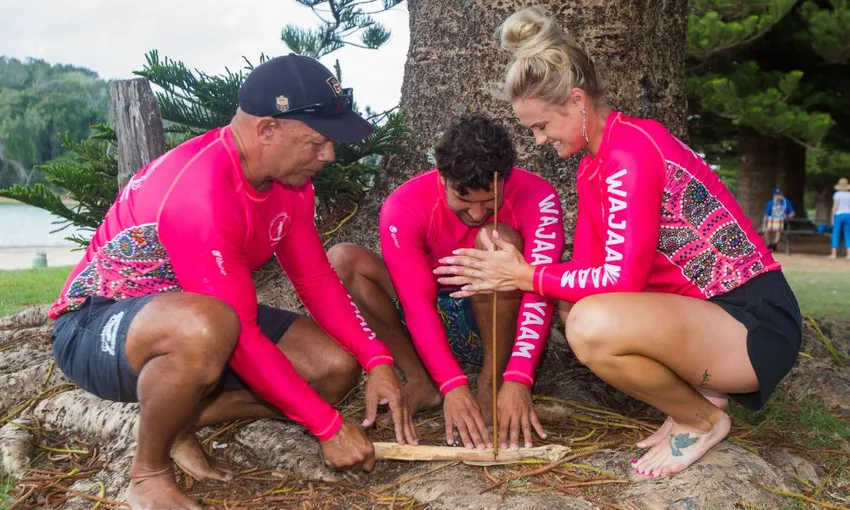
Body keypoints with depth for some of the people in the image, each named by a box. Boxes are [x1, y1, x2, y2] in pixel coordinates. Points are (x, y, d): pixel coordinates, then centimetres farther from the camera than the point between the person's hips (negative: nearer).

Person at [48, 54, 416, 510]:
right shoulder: (200, 192, -33)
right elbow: (241, 334, -32)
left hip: (202, 318, 8)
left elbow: (316, 280, 0)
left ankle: (176, 422, 9)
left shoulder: (288, 177, -5)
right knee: (208, 328, -43)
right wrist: (328, 425, -25)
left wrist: (377, 360, -12)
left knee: (335, 368, -5)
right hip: (98, 328, -8)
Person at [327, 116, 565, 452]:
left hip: (502, 324, -1)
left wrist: (518, 380, -42)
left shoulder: (536, 197, -22)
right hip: (434, 324, 2)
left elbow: (539, 292, -30)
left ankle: (494, 381, -19)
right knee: (340, 262, -20)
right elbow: (417, 303, -26)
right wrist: (453, 386, -37)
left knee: (499, 241, -31)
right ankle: (421, 383, -16)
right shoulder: (404, 207, -21)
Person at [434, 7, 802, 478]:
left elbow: (621, 279, -24)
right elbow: (589, 267, 6)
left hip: (757, 323, -10)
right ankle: (695, 392, 10)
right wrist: (505, 275, -5)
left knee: (593, 325, -32)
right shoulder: (593, 166, 9)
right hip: (698, 308, 10)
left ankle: (703, 419, -3)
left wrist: (527, 276, -16)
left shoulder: (630, 153, -20)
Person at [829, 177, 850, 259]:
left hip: (838, 215, -3)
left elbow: (835, 206, -10)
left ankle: (834, 253, -1)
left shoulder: (837, 194, -6)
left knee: (836, 235, 3)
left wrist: (832, 217, -5)